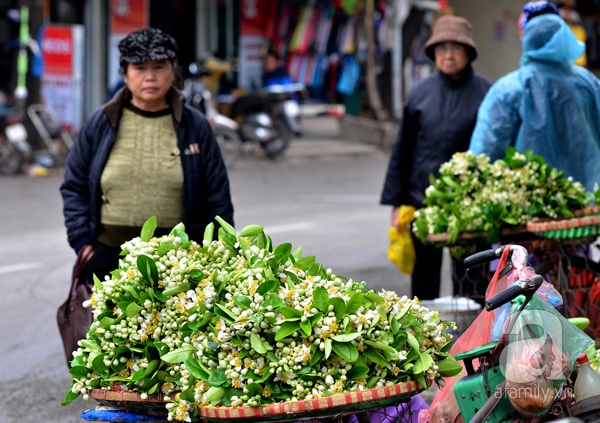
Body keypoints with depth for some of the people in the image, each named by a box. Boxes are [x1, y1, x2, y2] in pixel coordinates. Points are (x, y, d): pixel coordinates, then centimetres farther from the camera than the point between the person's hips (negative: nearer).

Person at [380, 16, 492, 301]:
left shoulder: (485, 93, -2)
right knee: (424, 277, 8)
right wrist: (396, 202, 7)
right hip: (422, 200, 2)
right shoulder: (421, 93, 4)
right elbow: (402, 149, 9)